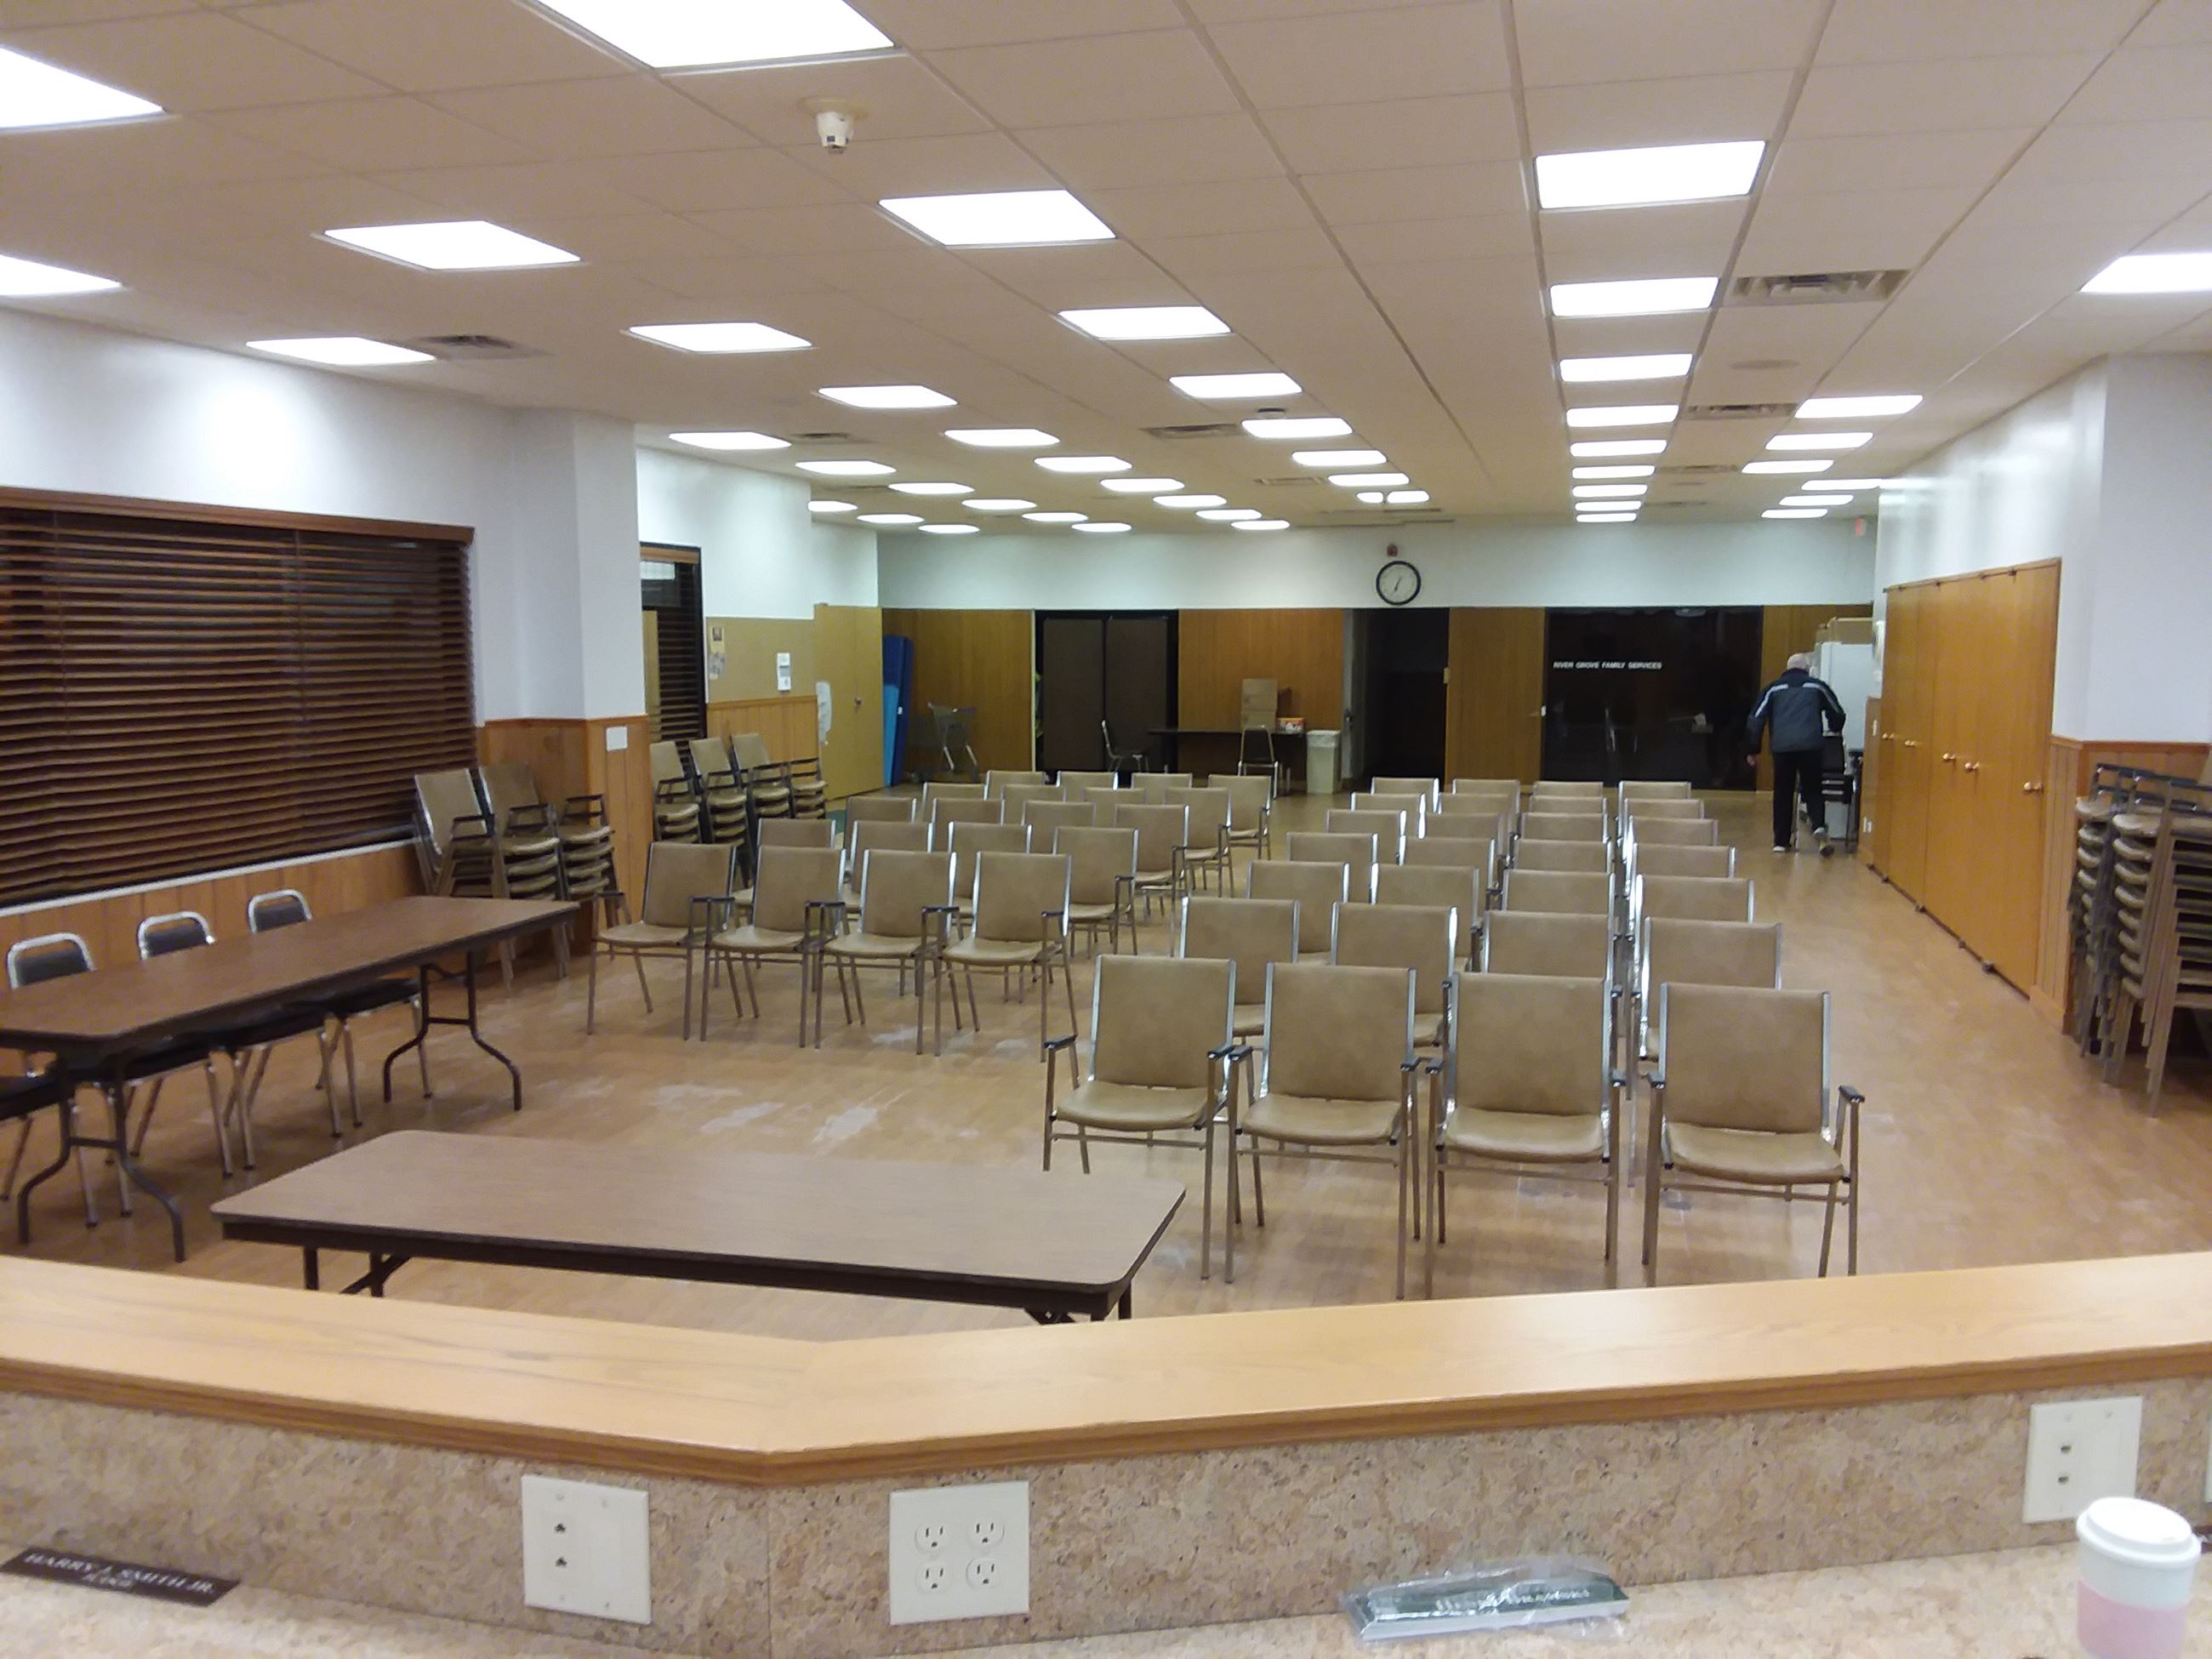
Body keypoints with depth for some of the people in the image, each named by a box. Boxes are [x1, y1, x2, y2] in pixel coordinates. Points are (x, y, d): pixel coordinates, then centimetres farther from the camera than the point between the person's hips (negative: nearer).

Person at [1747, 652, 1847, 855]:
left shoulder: (1774, 688, 15)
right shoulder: (1818, 686, 15)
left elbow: (1756, 719, 8)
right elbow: (1837, 715, 22)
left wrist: (1754, 750, 12)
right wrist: (1833, 732, 44)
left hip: (1782, 747, 0)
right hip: (1811, 745, 0)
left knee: (1783, 793, 9)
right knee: (1812, 790, 9)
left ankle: (1781, 841, 9)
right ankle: (1819, 827, -17)